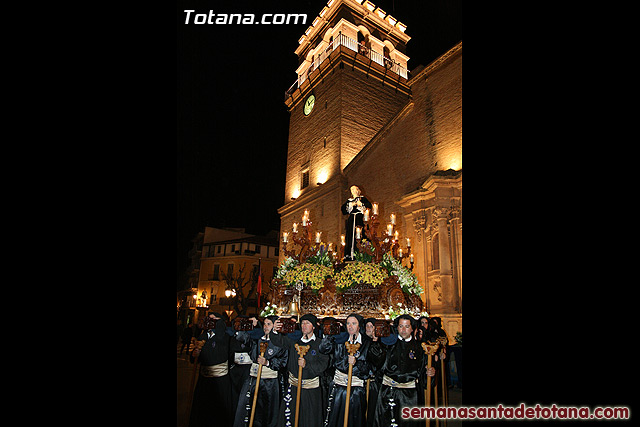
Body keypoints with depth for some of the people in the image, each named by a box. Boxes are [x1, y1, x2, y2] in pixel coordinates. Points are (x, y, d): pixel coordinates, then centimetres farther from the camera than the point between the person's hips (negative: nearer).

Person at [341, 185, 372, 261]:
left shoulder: (362, 198, 17)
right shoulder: (349, 200, 26)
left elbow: (370, 205, 5)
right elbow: (343, 208, 13)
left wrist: (361, 204, -4)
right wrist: (351, 205, 1)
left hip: (359, 218, -3)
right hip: (351, 219, 3)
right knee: (349, 235, -8)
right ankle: (348, 255, -13)